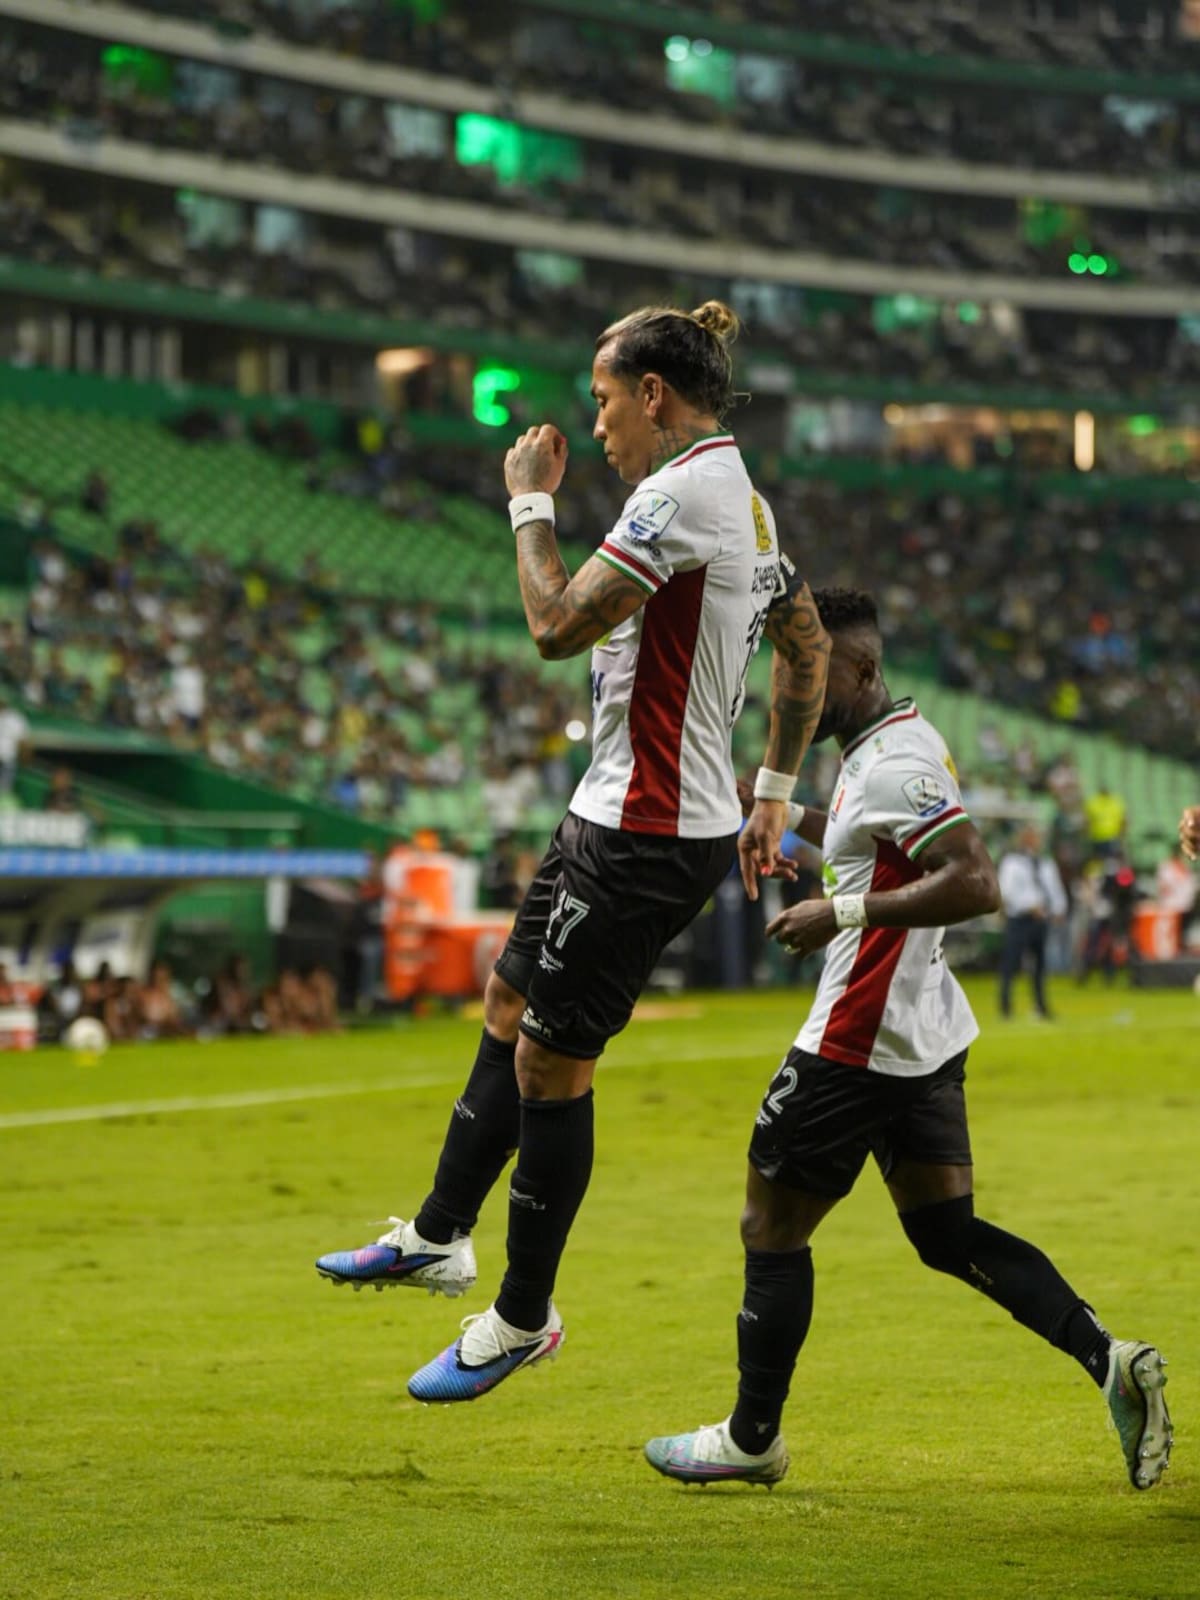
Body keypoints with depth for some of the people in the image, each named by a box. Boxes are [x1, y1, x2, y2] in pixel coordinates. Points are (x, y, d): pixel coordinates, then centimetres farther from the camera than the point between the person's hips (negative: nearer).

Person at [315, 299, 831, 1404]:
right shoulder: (742, 496, 12)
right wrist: (773, 796, 25)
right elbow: (809, 649, 22)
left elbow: (559, 625, -22)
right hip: (622, 818, 10)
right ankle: (440, 1236, 33)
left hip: (645, 837, -10)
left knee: (550, 1062, -2)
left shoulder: (680, 491, -19)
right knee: (510, 1010, 20)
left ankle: (522, 1318, 9)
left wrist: (532, 503, -8)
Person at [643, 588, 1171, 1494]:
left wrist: (844, 914, -25)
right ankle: (1111, 1362, -4)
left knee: (773, 1224, 4)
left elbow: (976, 884, -28)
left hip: (862, 1040, -10)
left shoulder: (893, 764, -19)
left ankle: (752, 1438, 14)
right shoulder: (896, 742, 12)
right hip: (926, 1037, 10)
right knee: (947, 1232, 9)